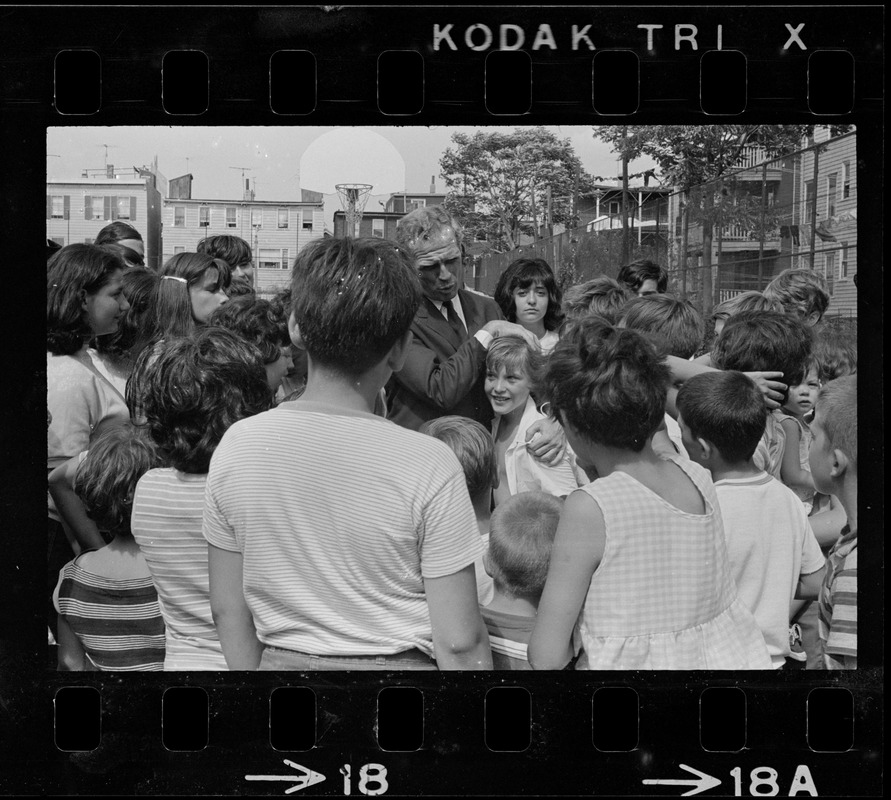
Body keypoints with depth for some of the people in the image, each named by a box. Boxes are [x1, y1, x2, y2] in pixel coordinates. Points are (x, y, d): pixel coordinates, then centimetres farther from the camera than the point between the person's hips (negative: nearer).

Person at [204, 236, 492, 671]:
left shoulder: (237, 445, -7)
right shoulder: (429, 464, -18)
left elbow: (228, 610, 2)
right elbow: (459, 643, -15)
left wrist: (250, 670, 14)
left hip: (280, 661, 3)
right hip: (396, 662, -3)